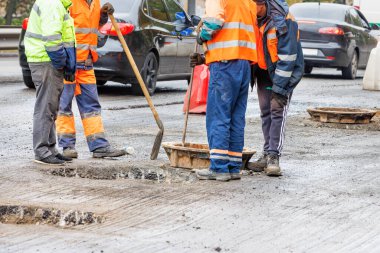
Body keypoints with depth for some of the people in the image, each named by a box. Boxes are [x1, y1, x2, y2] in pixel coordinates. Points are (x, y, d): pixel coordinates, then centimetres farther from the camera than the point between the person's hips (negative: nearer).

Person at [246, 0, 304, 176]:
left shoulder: (283, 20, -24)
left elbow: (287, 55, -24)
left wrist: (279, 86, -23)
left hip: (285, 72, -6)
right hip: (263, 72, 6)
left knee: (278, 111, -13)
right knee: (266, 112, 6)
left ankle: (273, 157, -13)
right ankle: (267, 155, 12)